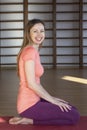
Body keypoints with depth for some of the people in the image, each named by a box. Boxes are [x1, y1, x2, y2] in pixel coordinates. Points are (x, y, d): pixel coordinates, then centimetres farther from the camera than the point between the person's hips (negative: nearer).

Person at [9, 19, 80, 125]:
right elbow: (31, 84, -21)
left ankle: (29, 117, 10)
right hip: (29, 105, -9)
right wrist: (52, 100, -12)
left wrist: (51, 98, 11)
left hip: (34, 100, 9)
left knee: (72, 110, 18)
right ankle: (30, 120, -5)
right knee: (74, 116, -7)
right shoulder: (30, 51, -17)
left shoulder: (34, 51, 13)